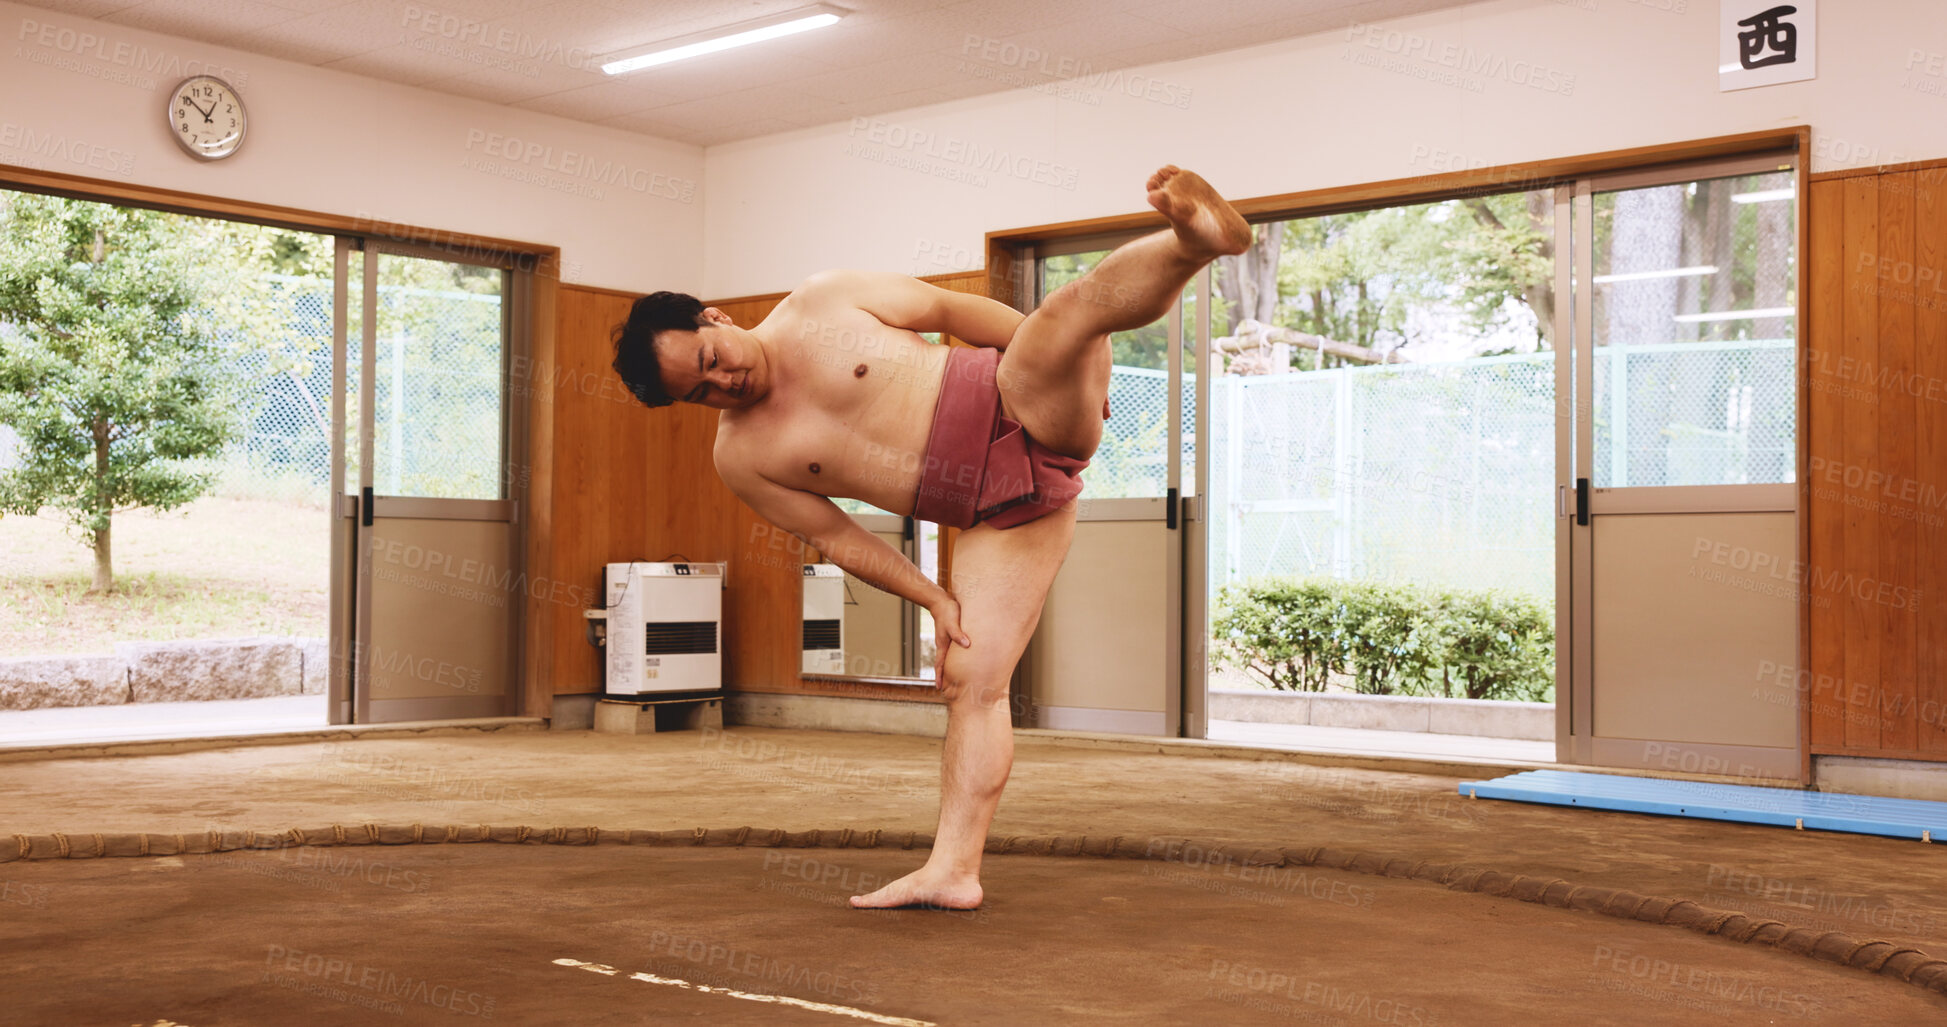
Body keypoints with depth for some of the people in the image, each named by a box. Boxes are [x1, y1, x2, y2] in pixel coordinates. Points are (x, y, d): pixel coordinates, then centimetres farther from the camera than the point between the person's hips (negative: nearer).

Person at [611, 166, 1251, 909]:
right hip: (994, 516, 1)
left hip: (1022, 409, -1)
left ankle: (1197, 237, -49)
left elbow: (949, 308, 4)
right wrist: (934, 599, -1)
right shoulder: (741, 458, 2)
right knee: (971, 680, -5)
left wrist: (1078, 363, 4)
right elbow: (837, 538, 6)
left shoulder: (825, 302, -2)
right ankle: (952, 871, 0)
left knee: (1075, 302, -32)